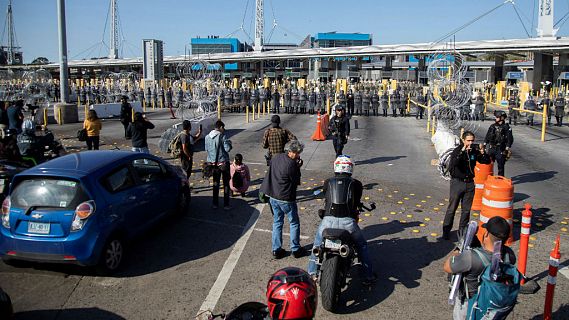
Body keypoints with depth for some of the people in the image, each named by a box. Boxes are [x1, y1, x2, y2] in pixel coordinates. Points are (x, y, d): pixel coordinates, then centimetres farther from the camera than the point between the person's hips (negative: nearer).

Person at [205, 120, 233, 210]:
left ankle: (215, 204, 20)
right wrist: (229, 143, 1)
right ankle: (226, 205, 9)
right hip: (223, 162, -4)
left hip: (213, 163, 4)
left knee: (215, 183, 17)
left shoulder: (207, 137, 0)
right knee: (226, 183, 7)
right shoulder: (222, 136, -15)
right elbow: (227, 149, -18)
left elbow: (206, 149, 8)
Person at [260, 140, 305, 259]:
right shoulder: (291, 164, -22)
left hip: (273, 197, 7)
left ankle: (276, 250, 23)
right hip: (286, 199, -7)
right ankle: (295, 249, 20)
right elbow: (296, 181, -13)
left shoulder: (276, 158, 2)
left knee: (277, 223, 18)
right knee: (294, 223, 12)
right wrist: (298, 167, -6)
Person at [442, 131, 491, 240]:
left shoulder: (474, 151, 1)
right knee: (452, 208, 0)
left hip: (469, 183, 4)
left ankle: (462, 230, 25)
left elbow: (487, 161, 6)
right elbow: (452, 164, -28)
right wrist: (462, 151, -35)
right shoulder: (457, 150, -12)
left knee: (466, 209, 12)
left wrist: (483, 153, -15)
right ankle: (446, 230, 9)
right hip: (457, 182, -4)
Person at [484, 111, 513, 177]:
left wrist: (507, 148, -13)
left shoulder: (506, 127, -4)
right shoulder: (492, 126, 11)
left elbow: (510, 139, -7)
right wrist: (485, 143, 10)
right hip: (491, 148, 5)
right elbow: (488, 136, 17)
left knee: (500, 164, -1)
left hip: (500, 149, -5)